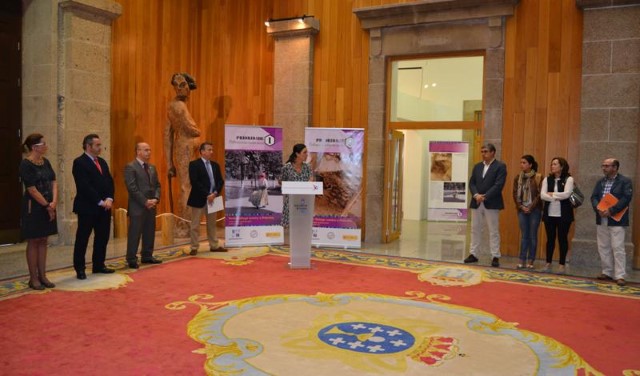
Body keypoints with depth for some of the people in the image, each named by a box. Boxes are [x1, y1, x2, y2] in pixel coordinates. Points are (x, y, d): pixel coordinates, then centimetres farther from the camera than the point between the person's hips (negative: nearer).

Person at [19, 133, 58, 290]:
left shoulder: (45, 162, 8)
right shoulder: (26, 164, -13)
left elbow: (53, 182, 6)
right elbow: (32, 190, -16)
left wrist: (54, 202, -7)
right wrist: (48, 206, -12)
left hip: (48, 207, 7)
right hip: (33, 208, -7)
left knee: (43, 241, 11)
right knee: (33, 242, 2)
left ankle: (42, 276, 18)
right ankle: (33, 278, 11)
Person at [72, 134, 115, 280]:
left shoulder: (102, 162, 15)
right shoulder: (79, 162, -10)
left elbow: (110, 181, 11)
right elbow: (84, 186, -18)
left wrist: (109, 199, -5)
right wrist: (100, 202, -17)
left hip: (104, 207, 8)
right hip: (87, 208, -7)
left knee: (102, 237, 12)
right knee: (82, 239, 2)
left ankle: (99, 265, 23)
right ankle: (80, 269, 11)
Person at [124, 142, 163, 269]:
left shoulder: (152, 167, 15)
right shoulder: (130, 167, -7)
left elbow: (157, 185, 14)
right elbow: (132, 188, -14)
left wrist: (156, 199, -3)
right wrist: (145, 201, -16)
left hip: (151, 206, 7)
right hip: (137, 206, -7)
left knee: (150, 233, 10)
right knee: (134, 234, -2)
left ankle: (147, 256, 21)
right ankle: (132, 259, 6)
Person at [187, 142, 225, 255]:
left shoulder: (215, 165, 12)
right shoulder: (194, 164, -7)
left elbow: (220, 181, 8)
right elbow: (194, 182, -16)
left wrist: (215, 193, -10)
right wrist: (206, 195, -18)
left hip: (212, 198, 6)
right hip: (199, 199, -6)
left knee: (212, 224, 13)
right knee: (195, 225, 1)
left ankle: (214, 246, 21)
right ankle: (194, 248, 9)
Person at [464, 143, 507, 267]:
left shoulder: (500, 166, -3)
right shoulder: (477, 166, 14)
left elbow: (498, 185, -13)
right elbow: (471, 183, 7)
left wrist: (485, 196, -18)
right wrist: (476, 195, -11)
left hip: (491, 203, -5)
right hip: (476, 203, 5)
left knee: (493, 231, 0)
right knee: (475, 229, 9)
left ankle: (495, 257, 5)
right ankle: (473, 254, 16)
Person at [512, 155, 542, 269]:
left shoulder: (538, 177, -6)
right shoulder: (518, 178, 7)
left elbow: (540, 194, -9)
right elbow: (515, 194, 6)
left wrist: (531, 207, -12)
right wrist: (521, 207, -5)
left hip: (535, 210, -4)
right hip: (522, 210, 4)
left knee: (533, 235, 2)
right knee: (524, 235, 6)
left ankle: (530, 261, 8)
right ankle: (522, 260, 8)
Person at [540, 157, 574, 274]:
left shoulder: (568, 179, -1)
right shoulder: (547, 179, 8)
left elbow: (566, 194, -15)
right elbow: (542, 195, -4)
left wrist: (551, 194, -7)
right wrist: (557, 198, -15)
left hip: (563, 215, -3)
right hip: (549, 214, 3)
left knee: (562, 239, 3)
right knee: (550, 239, 8)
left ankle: (562, 265, 10)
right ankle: (548, 264, 14)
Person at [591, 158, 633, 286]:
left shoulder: (625, 181, -4)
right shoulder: (600, 182, 14)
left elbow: (626, 198, -14)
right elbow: (594, 197, 7)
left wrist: (611, 210, -20)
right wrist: (598, 209, -12)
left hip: (616, 220, -6)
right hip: (601, 220, 6)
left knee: (618, 248, -7)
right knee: (603, 247, 9)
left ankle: (620, 276, -3)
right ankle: (607, 272, 18)